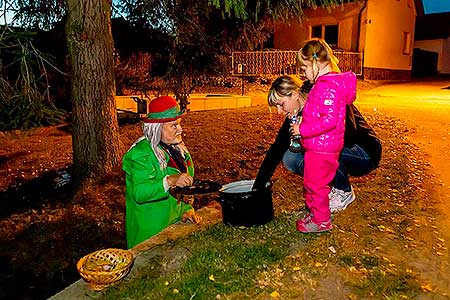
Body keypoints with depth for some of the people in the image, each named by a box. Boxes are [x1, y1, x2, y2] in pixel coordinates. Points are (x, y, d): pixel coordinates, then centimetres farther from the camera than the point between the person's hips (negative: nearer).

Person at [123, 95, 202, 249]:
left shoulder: (177, 148, 6)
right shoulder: (140, 154, -19)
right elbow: (139, 193, -28)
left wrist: (187, 209, 0)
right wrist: (169, 181, -40)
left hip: (176, 222, 7)